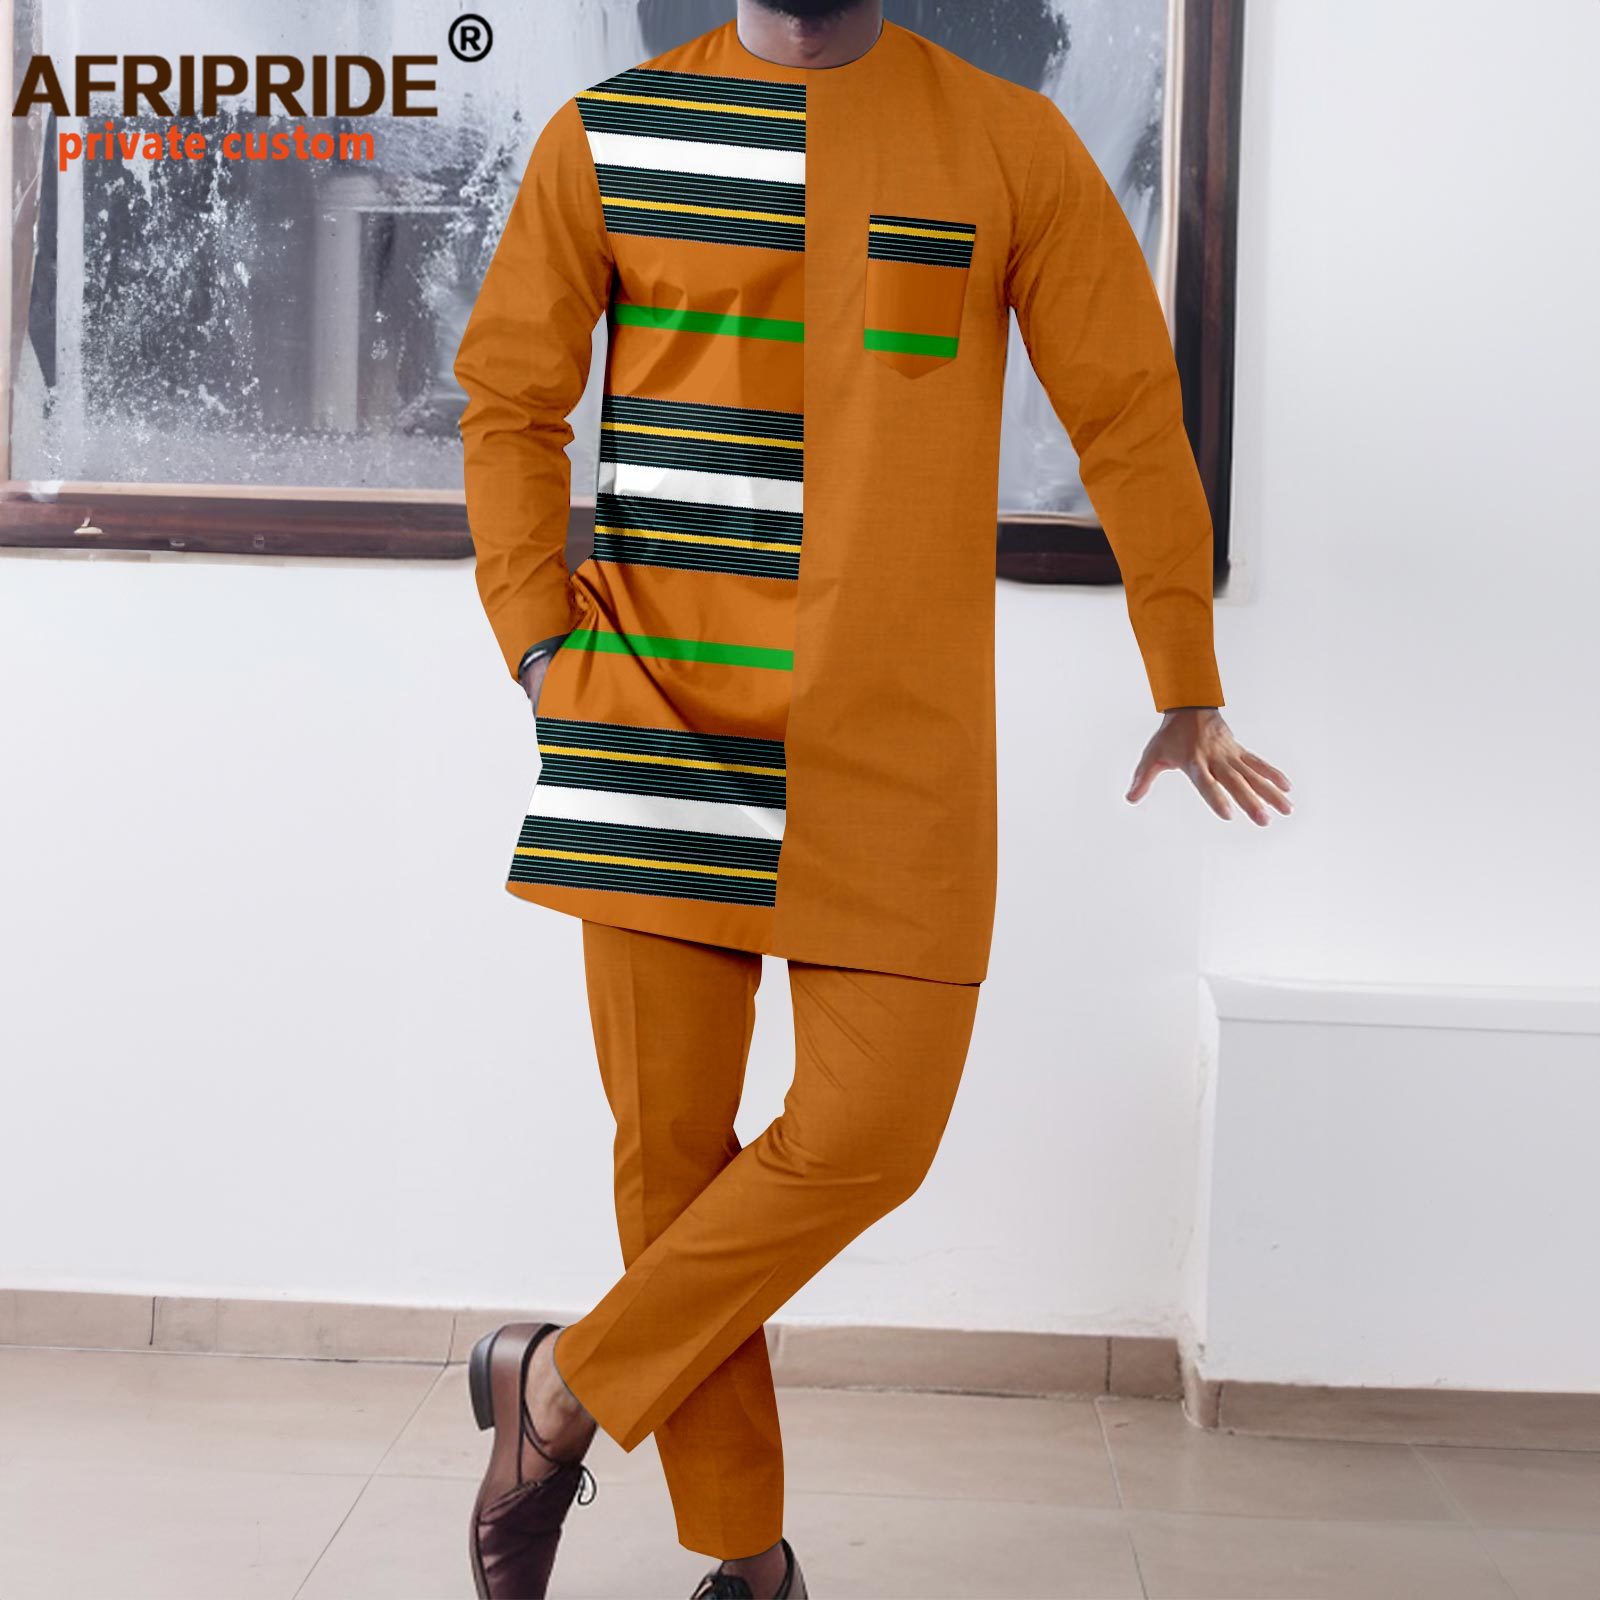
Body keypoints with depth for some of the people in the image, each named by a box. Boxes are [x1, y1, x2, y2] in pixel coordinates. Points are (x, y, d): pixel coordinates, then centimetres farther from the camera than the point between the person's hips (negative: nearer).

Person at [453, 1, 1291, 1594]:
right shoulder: (604, 138, 7)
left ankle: (558, 1383, 14)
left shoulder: (1010, 145, 4)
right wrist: (540, 650, -1)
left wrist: (1190, 697, 9)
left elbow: (1129, 415, 6)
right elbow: (507, 398, 10)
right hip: (657, 716, 1)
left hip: (898, 742, 0)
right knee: (670, 1140, 3)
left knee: (871, 1128, -7)